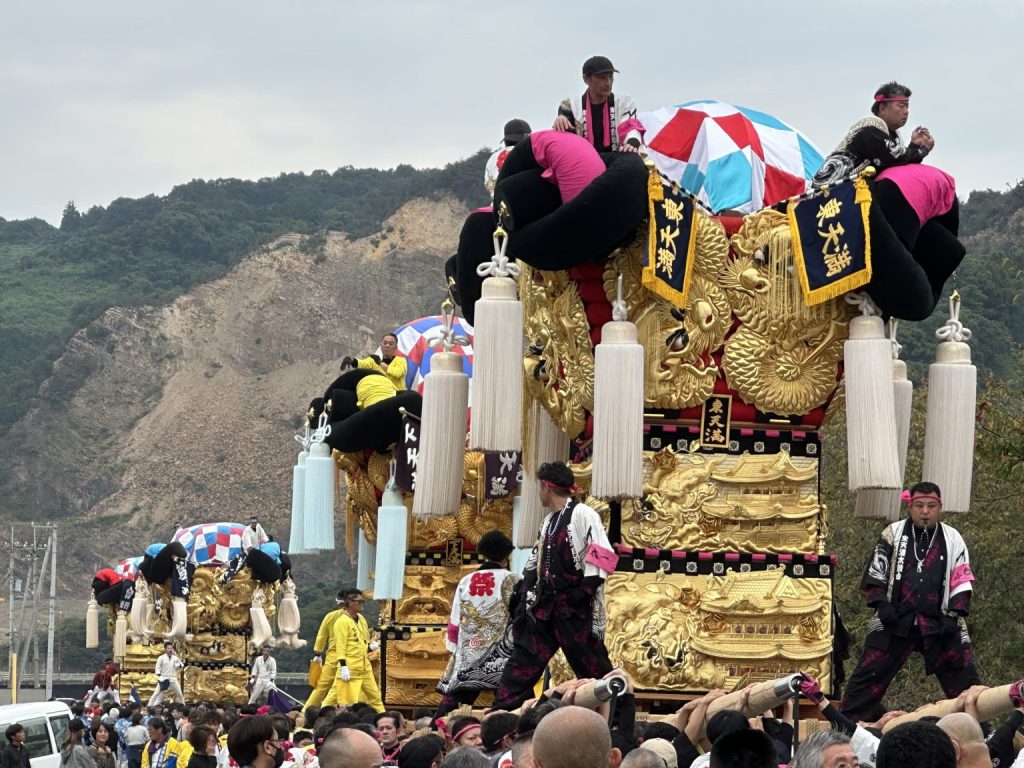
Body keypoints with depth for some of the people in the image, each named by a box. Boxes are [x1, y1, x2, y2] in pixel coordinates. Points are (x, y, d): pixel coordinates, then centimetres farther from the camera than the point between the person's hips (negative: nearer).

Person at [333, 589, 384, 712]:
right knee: (348, 700, -7)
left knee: (375, 696, 10)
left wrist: (371, 646, 4)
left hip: (365, 667, 8)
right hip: (350, 668, -8)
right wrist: (343, 667, -22)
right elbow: (340, 646, -16)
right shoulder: (342, 622, -11)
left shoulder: (362, 619, 15)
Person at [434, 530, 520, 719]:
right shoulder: (511, 581, -2)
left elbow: (455, 623, 13)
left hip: (468, 656, 4)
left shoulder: (466, 582, 10)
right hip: (501, 658, -4)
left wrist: (456, 650, 22)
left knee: (451, 699, 7)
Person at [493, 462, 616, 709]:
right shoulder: (549, 521, 18)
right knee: (523, 660, 8)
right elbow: (537, 561, 27)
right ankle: (501, 712, 11)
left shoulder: (582, 514, -9)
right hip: (545, 605, 8)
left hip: (574, 605, -8)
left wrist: (586, 589, -20)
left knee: (590, 664, -6)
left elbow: (602, 555, -16)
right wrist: (524, 590, 17)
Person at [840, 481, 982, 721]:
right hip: (896, 620, -1)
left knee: (964, 678, -3)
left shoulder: (953, 540, 5)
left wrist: (954, 615, -5)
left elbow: (962, 582, 6)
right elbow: (875, 573, 5)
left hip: (939, 624, 1)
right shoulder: (893, 534, 3)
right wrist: (882, 604, -8)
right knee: (868, 675, -4)